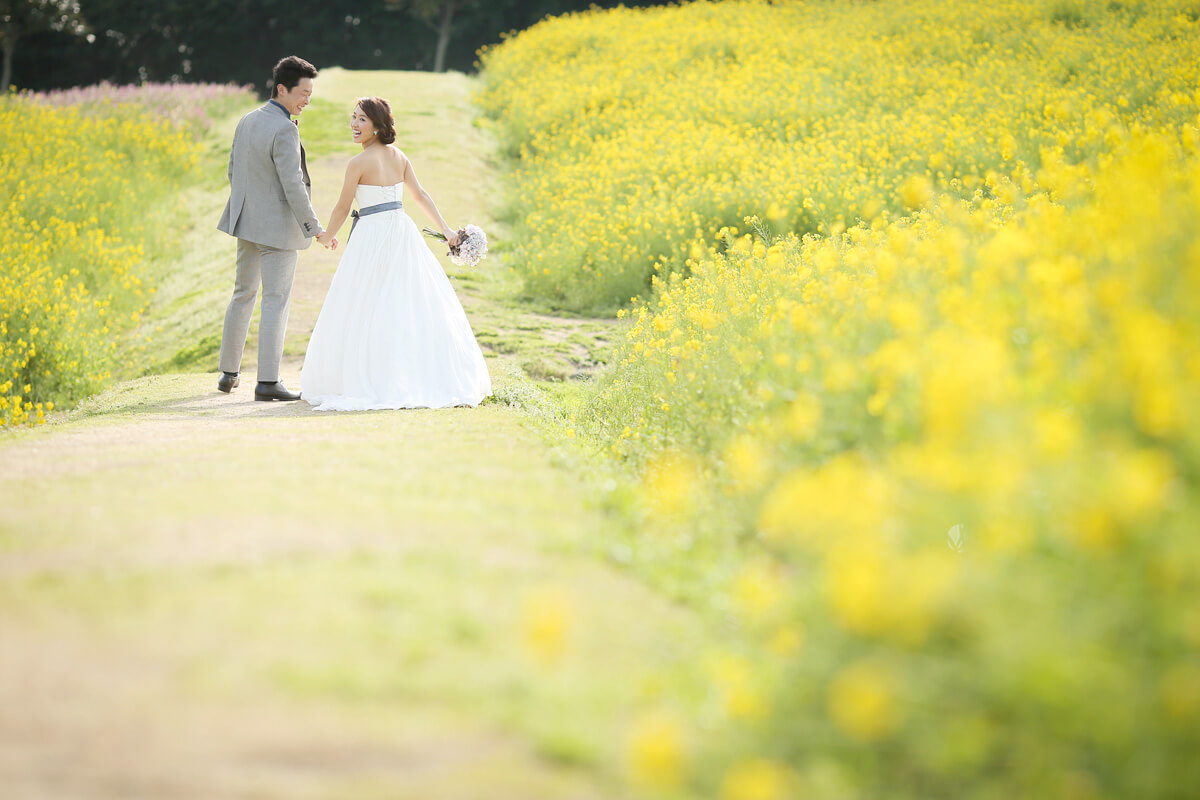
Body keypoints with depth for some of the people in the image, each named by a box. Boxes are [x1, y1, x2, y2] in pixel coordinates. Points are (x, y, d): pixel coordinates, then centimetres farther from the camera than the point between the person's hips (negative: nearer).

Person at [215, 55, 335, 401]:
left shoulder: (246, 122, 6)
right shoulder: (284, 130, -20)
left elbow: (233, 171, 13)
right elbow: (292, 185, -21)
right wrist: (315, 229, -15)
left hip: (246, 221, 8)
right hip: (279, 226, -8)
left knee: (243, 294, 19)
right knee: (276, 301, -2)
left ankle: (229, 372, 25)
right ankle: (268, 382, -3)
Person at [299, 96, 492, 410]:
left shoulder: (359, 163, -12)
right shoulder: (399, 156, 7)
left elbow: (342, 208, -5)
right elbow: (420, 195, 13)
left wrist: (328, 236, 12)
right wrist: (446, 230, 17)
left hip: (372, 236, -7)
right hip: (403, 230, 7)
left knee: (365, 311, 0)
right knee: (415, 306, 10)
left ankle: (371, 382, 0)